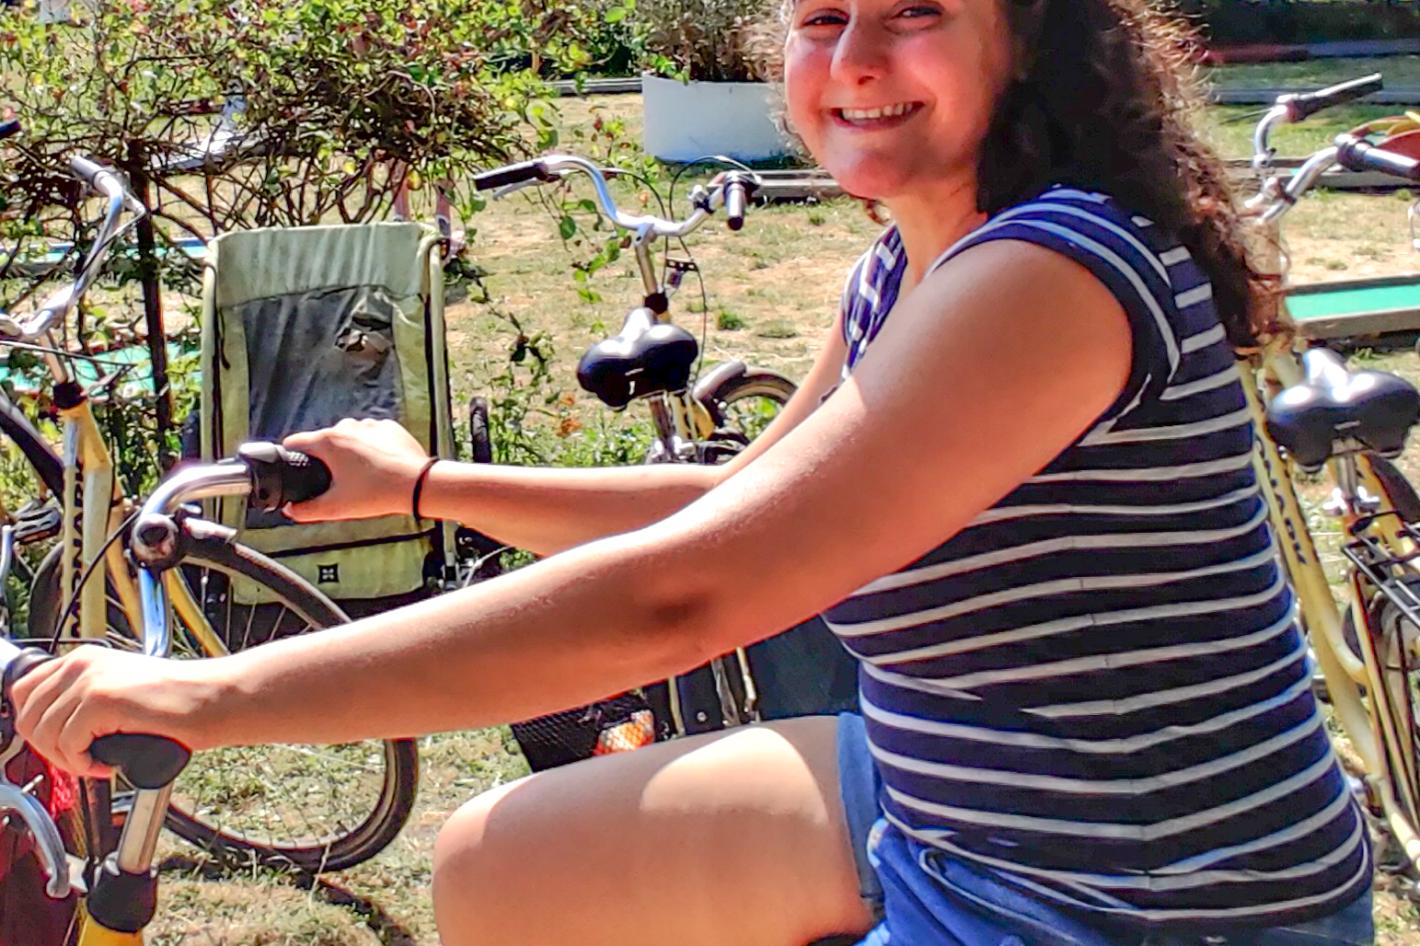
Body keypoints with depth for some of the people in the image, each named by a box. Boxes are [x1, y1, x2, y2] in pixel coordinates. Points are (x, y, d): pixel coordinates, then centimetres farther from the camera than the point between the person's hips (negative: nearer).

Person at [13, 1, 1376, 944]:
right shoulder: (908, 266, 4)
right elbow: (740, 512, 16)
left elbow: (676, 594, -33)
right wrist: (424, 487, 15)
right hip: (938, 795, 9)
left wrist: (212, 693, -30)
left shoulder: (1053, 272, -27)